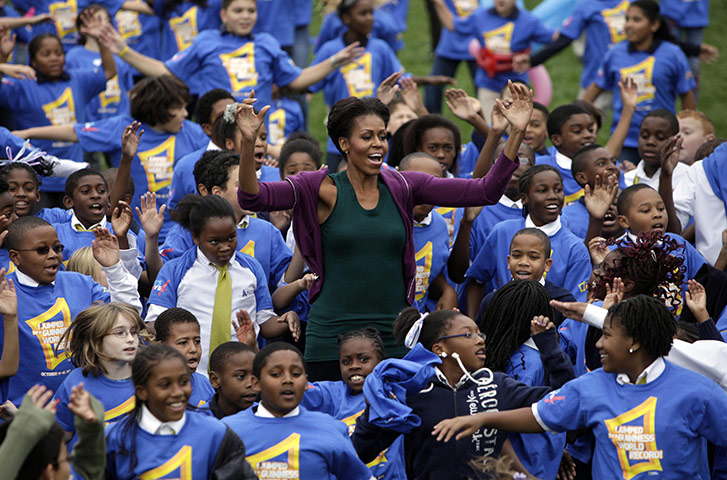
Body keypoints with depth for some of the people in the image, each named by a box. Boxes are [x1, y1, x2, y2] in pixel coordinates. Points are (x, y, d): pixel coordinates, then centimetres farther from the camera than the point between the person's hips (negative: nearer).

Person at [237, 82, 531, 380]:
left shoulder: (403, 187, 6)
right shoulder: (323, 189, -1)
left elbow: (485, 192, 1)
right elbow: (252, 198, -14)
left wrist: (517, 133, -8)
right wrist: (248, 142, -30)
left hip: (394, 339, 2)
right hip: (332, 334, -2)